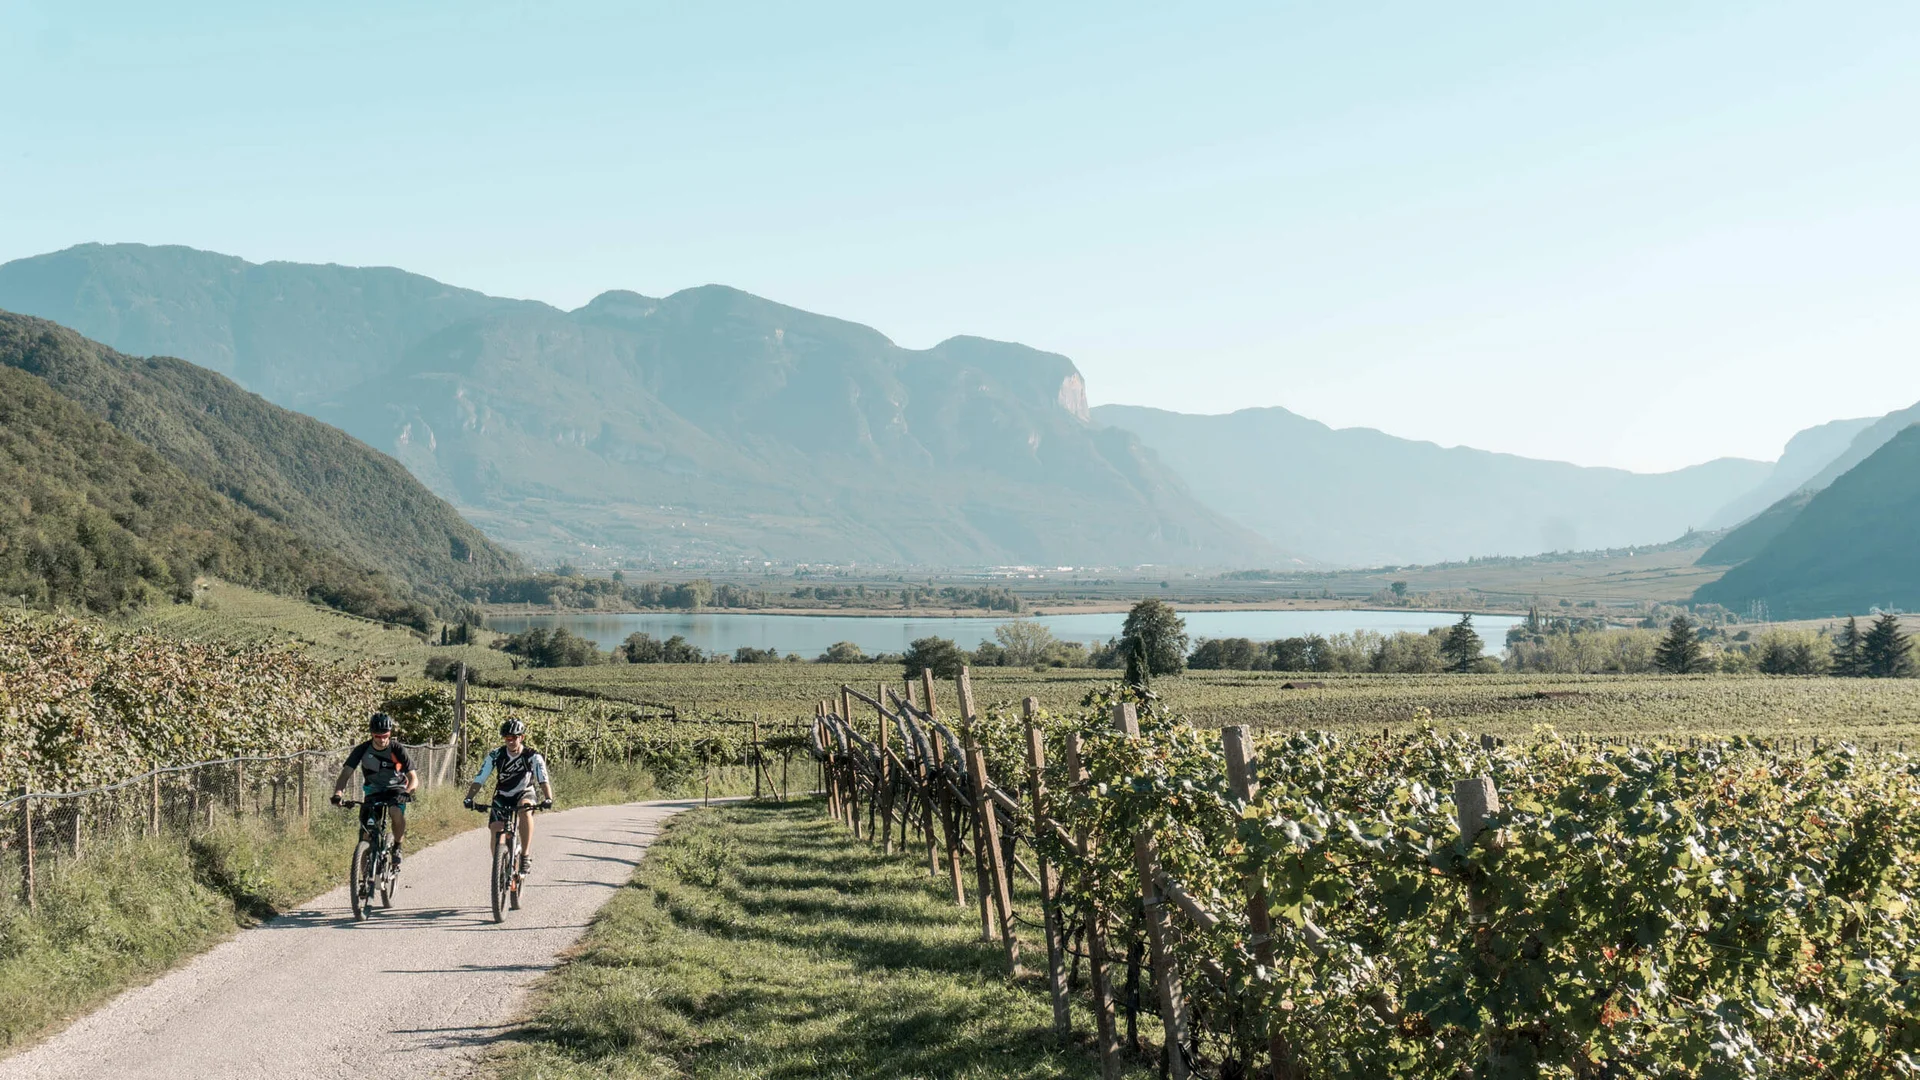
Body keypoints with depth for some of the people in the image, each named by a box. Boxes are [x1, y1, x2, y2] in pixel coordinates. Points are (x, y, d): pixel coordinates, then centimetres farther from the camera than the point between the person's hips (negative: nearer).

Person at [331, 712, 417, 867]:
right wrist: (338, 793, -41)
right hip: (373, 791, 2)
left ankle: (397, 848, -9)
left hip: (395, 789, -2)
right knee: (367, 834, -13)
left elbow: (413, 778, -23)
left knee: (397, 814, -33)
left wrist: (407, 793, -44)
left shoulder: (397, 749, -19)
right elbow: (346, 773, -21)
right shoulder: (362, 750, -16)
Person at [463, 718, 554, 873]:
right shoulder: (495, 755, -16)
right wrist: (469, 797, -37)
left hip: (524, 793, -2)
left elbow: (543, 780, -30)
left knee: (525, 811, -36)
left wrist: (548, 798, -49)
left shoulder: (532, 756, -20)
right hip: (502, 796, 2)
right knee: (495, 829, -16)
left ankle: (526, 855, -27)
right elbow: (480, 778, -21)